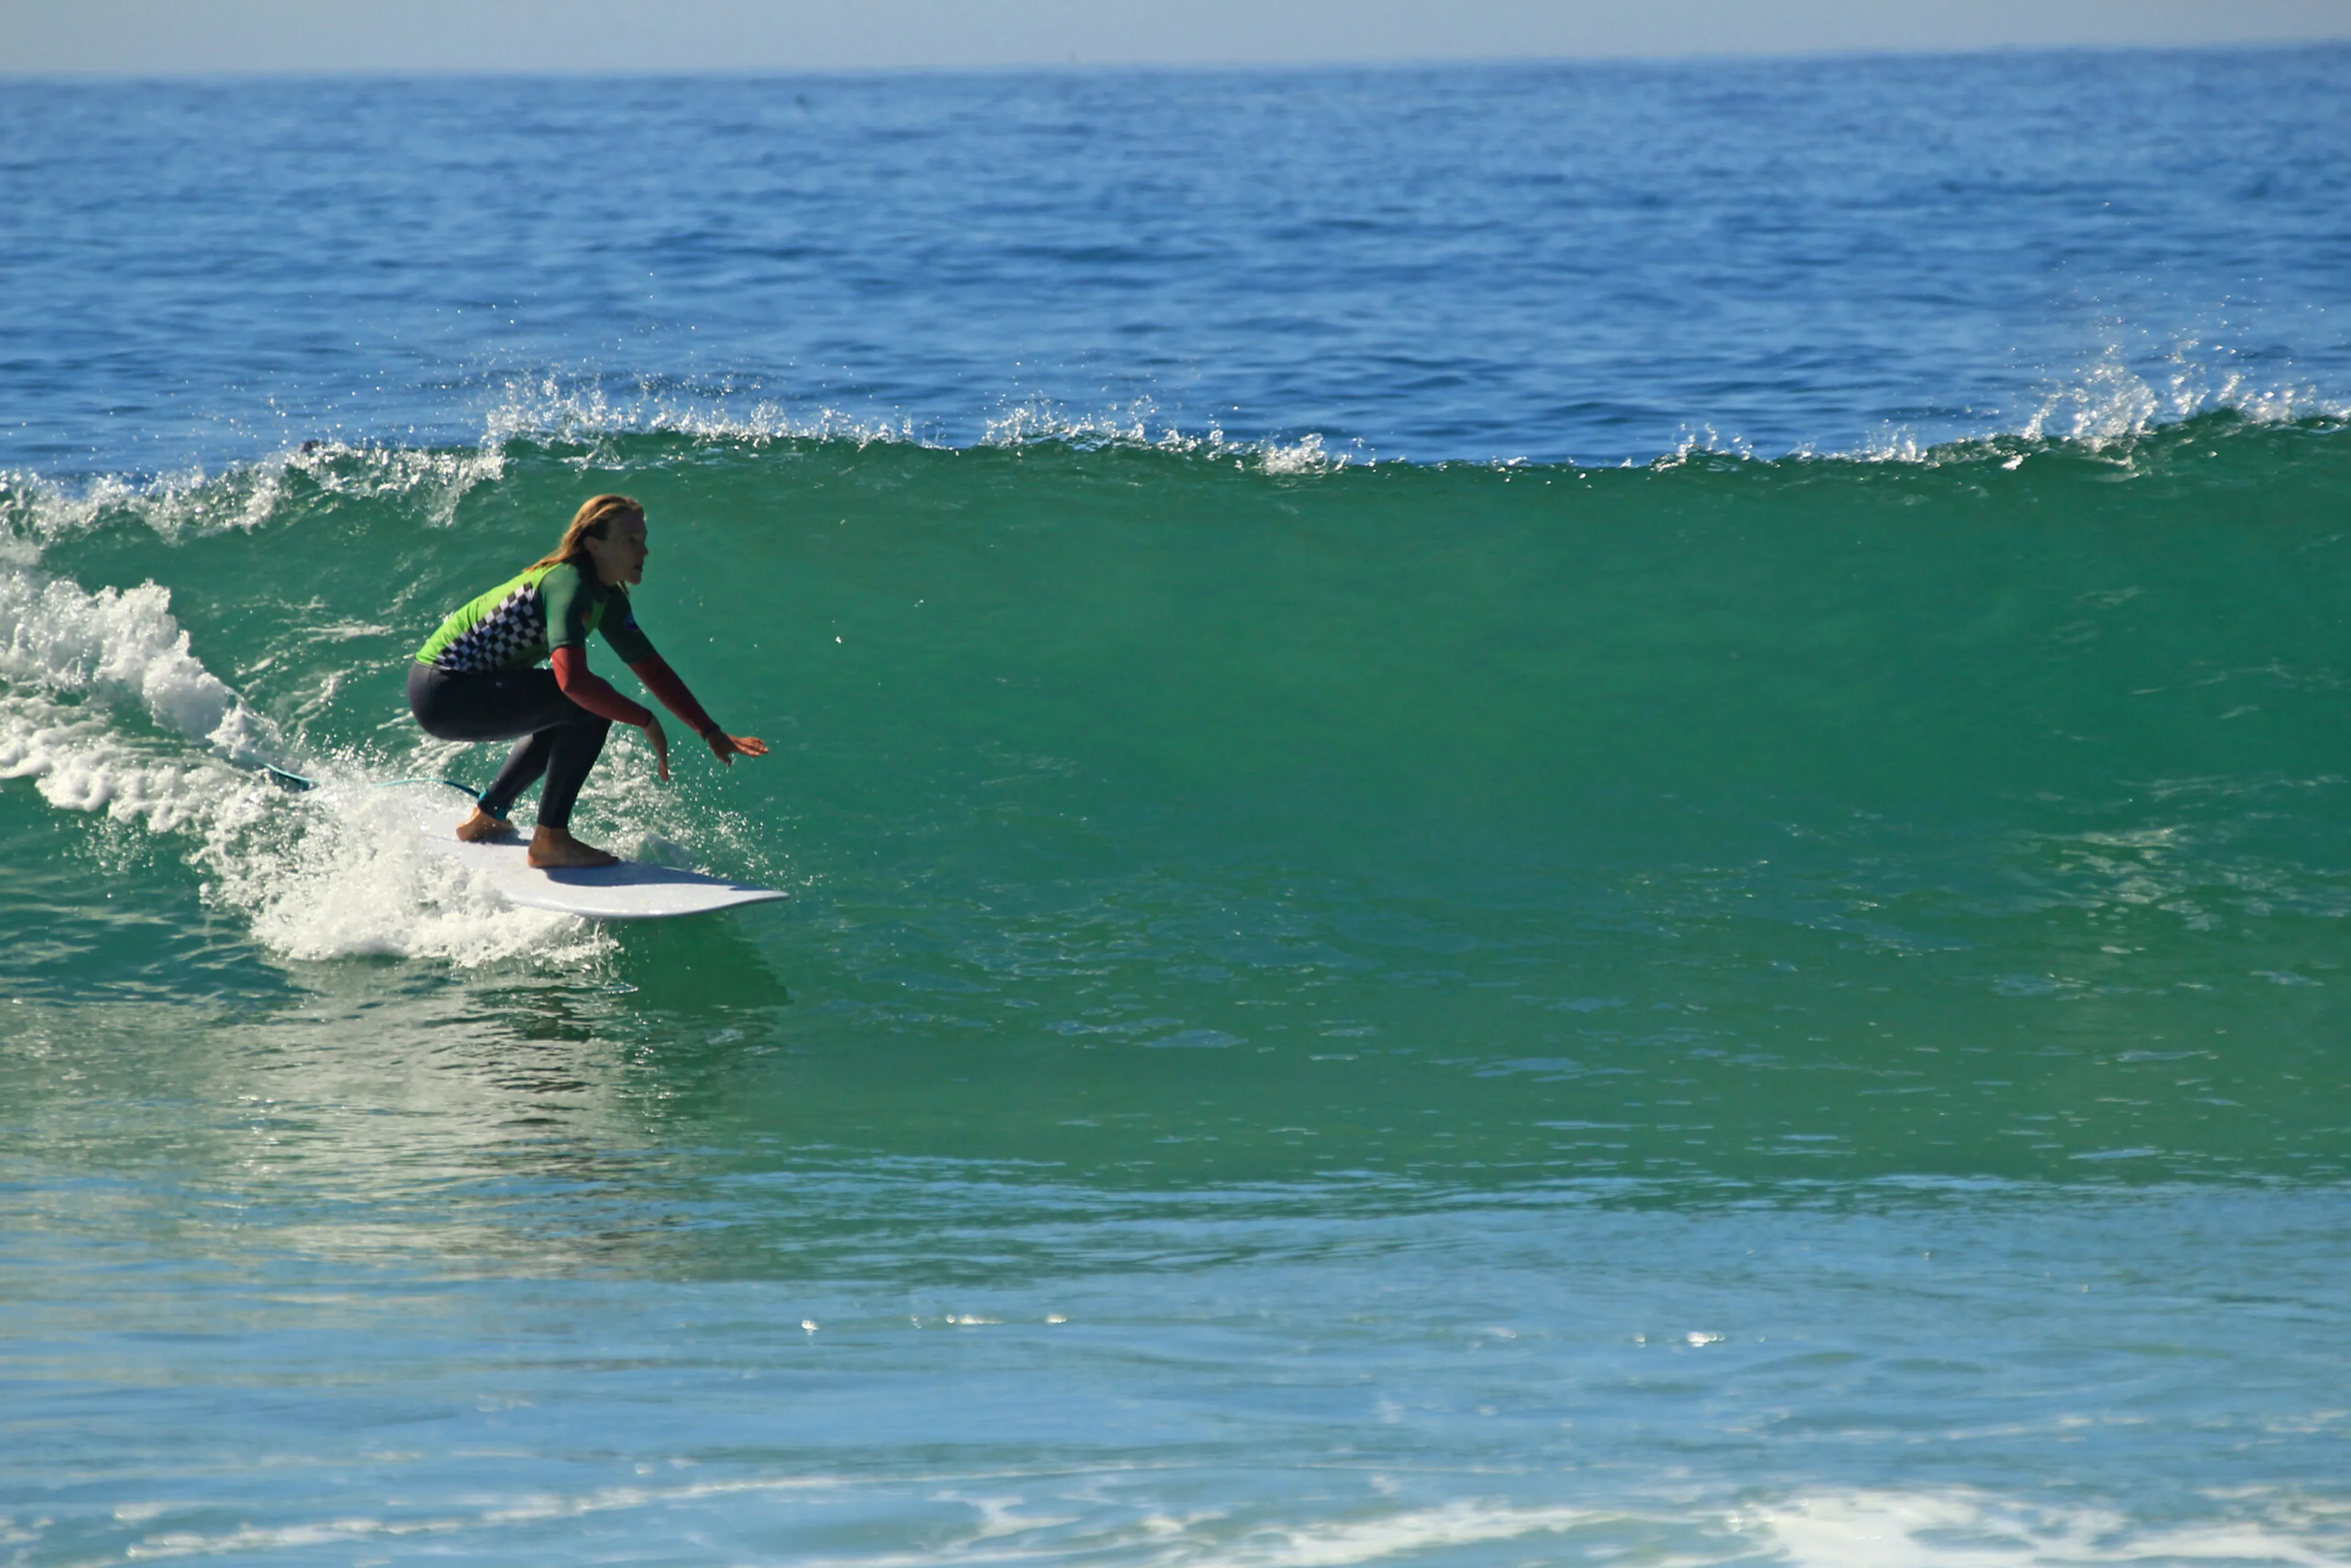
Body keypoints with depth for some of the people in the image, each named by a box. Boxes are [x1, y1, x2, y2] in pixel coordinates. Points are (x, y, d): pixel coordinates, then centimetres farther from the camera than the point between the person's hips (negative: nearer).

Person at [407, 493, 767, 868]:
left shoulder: (608, 598, 8)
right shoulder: (569, 585, -22)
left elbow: (652, 668, 14)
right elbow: (572, 680, -35)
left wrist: (711, 732, 8)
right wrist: (646, 721, -28)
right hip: (442, 690, -11)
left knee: (568, 718, 29)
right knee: (590, 704, -20)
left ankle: (487, 816, 33)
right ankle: (551, 840, -13)